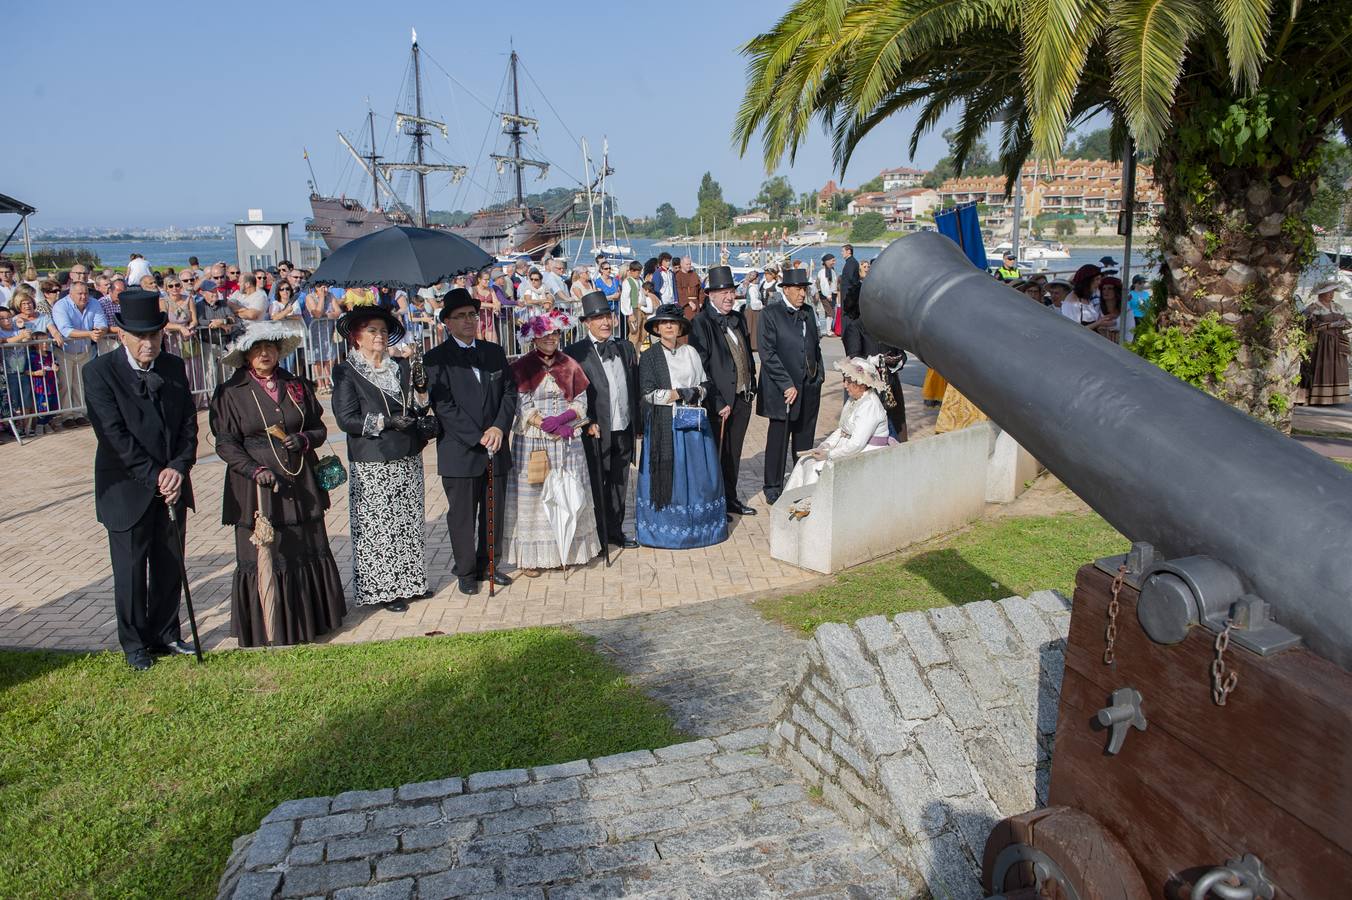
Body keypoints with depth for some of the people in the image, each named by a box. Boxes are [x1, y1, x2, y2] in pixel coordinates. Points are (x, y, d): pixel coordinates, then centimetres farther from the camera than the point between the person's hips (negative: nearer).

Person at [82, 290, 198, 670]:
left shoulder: (174, 367, 4)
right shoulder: (99, 371, -11)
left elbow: (189, 425, 3)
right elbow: (114, 435, -17)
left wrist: (179, 468, -12)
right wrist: (154, 476, -20)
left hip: (171, 485, 4)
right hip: (127, 490, -4)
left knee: (170, 567, 13)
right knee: (131, 571, 8)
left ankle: (166, 633, 29)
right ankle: (134, 642, 24)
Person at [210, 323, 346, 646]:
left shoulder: (297, 386, 9)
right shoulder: (230, 393, -1)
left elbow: (319, 428, 13)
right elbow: (225, 444, -4)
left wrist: (304, 440, -9)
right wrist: (256, 470, -18)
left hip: (301, 486, 3)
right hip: (256, 488, -3)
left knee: (307, 550, 9)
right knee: (262, 556, 1)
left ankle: (312, 618, 23)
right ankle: (267, 629, 13)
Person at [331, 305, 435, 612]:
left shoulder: (401, 367, 11)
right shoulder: (347, 372, -4)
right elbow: (346, 418, -12)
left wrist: (422, 421, -1)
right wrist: (386, 421, -20)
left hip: (408, 460, 6)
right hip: (373, 466, -5)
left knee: (409, 522, 11)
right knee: (378, 526, -2)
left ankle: (410, 580, 23)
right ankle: (382, 588, 10)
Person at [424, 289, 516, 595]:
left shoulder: (495, 352, 10)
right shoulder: (437, 358, -5)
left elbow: (509, 392, 6)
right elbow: (443, 406, -12)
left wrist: (500, 427, -11)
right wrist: (478, 437, -17)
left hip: (495, 450, 4)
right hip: (459, 452, -4)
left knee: (494, 513, 12)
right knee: (462, 515, 5)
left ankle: (487, 566, 28)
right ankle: (466, 572, 20)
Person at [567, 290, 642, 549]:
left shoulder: (626, 348, 10)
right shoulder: (574, 352, -6)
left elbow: (635, 387, 13)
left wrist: (636, 422, 9)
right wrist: (587, 423, -15)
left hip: (624, 430, 5)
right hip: (595, 432, -5)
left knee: (619, 484, 15)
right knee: (595, 486, 4)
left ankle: (615, 530, 29)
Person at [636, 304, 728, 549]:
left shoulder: (690, 352, 11)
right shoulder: (649, 356, -2)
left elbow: (705, 384, 13)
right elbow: (648, 393, -10)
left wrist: (696, 393, -8)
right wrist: (681, 394, -11)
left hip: (694, 421, 4)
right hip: (664, 423, -4)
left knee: (699, 471, 5)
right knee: (668, 473, -1)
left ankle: (699, 523, 16)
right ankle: (667, 526, 8)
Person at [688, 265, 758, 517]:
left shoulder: (738, 319, 11)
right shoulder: (701, 323, -12)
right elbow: (700, 368, -16)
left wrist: (751, 387, 12)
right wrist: (718, 403, -17)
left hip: (742, 399, 7)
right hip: (718, 402, -7)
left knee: (733, 453, 17)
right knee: (715, 454, 4)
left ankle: (730, 499, 30)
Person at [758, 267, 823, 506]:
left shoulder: (808, 313, 13)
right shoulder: (771, 313, -7)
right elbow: (767, 353, -12)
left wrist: (819, 374, 9)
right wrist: (787, 385, -15)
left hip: (809, 388, 6)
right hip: (782, 390, -5)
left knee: (805, 439, 12)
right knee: (778, 439, 2)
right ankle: (773, 489, 14)